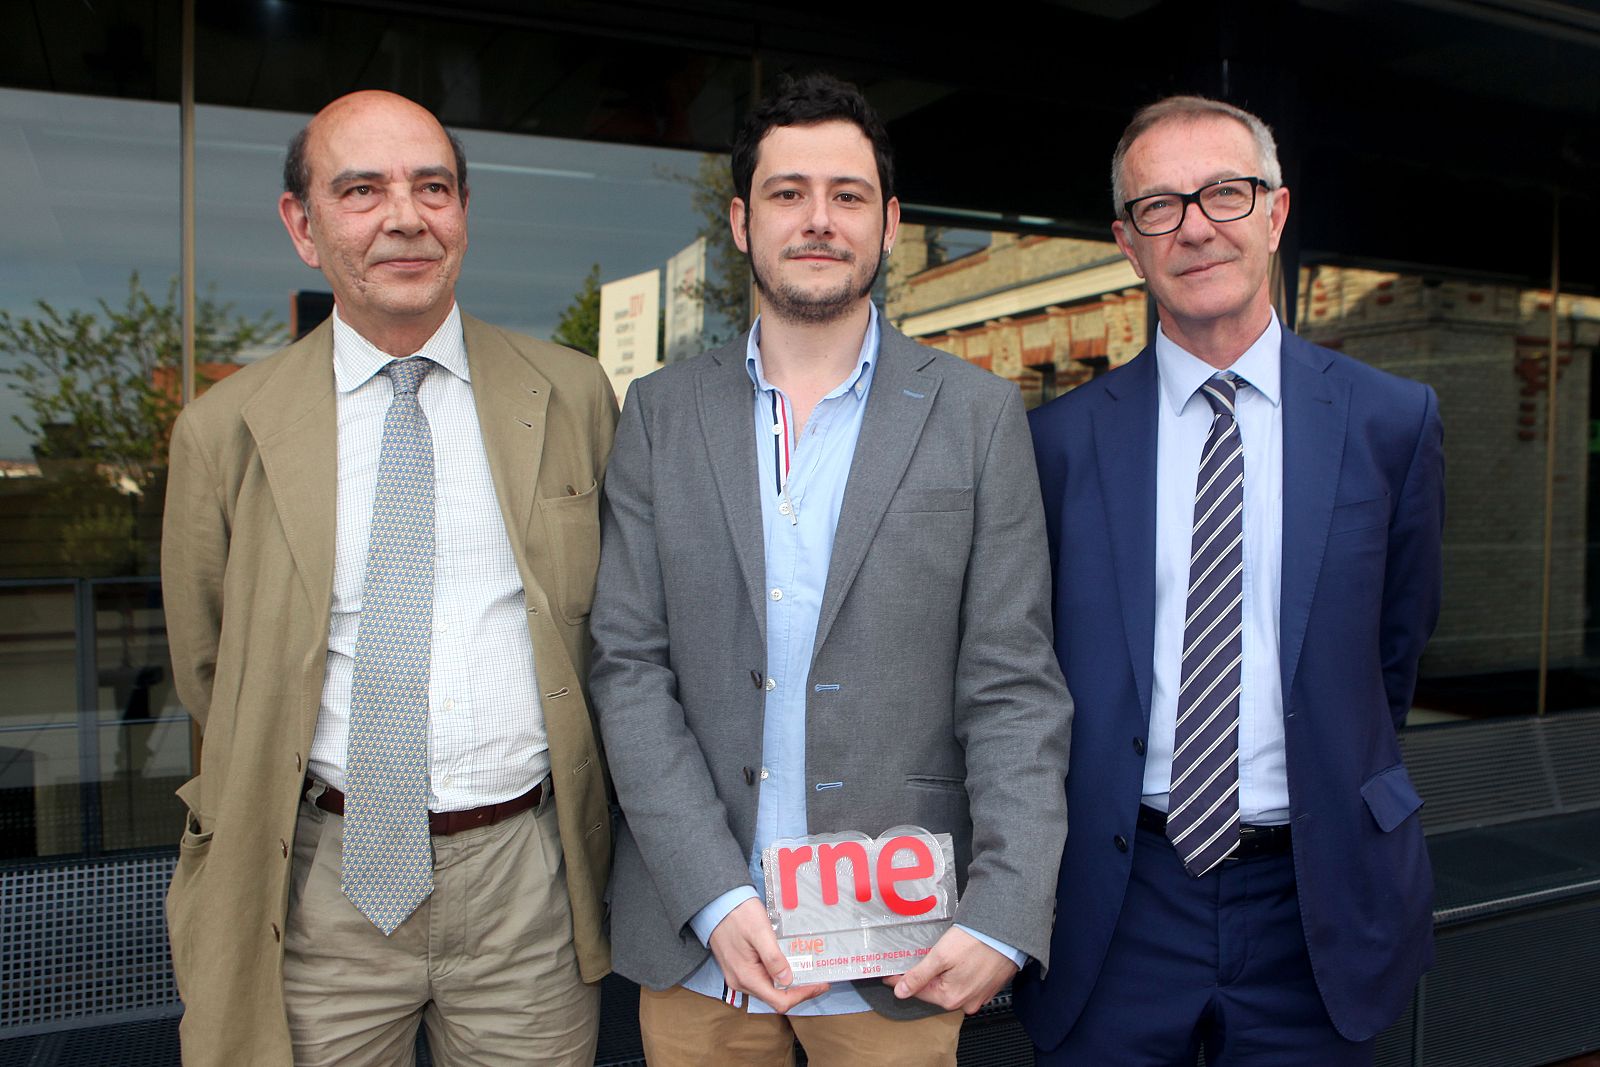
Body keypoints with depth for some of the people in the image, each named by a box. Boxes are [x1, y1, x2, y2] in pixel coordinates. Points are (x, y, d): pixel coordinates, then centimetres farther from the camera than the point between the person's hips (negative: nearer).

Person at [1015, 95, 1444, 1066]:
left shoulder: (1394, 420, -1)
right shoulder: (1065, 438, -3)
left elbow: (1399, 640, 8)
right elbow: (1028, 661, 3)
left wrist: (1340, 793, 12)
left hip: (1314, 904, 1)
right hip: (1120, 898, 0)